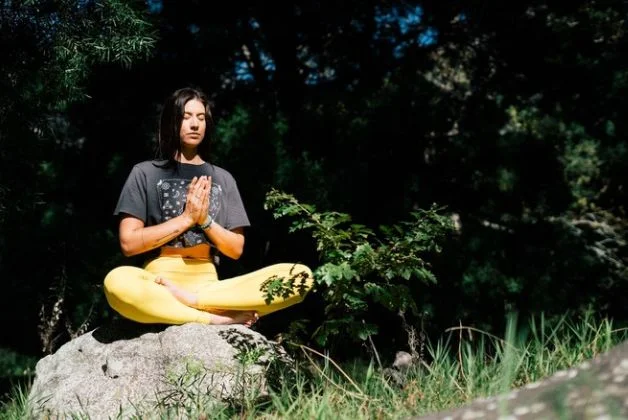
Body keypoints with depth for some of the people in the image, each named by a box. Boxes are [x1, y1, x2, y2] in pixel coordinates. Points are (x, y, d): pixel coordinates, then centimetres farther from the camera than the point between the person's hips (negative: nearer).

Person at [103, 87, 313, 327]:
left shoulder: (222, 179, 17)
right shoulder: (145, 173, 8)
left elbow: (236, 249, 13)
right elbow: (129, 243, -2)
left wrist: (205, 219, -4)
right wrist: (187, 217, -7)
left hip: (208, 285, 3)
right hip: (159, 284, -3)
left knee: (300, 276, -21)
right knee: (117, 282, -40)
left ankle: (190, 299, -28)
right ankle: (219, 318, -30)